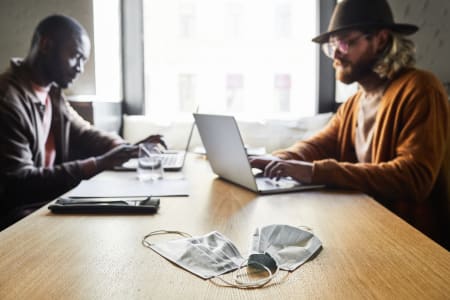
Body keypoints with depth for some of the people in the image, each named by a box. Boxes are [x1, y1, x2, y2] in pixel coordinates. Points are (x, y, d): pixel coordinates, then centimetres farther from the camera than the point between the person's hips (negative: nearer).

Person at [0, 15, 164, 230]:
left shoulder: (52, 92, 5)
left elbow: (83, 134, 14)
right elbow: (18, 184, -24)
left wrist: (128, 149, -5)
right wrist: (96, 165, -27)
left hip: (51, 200, 8)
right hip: (18, 217, -8)